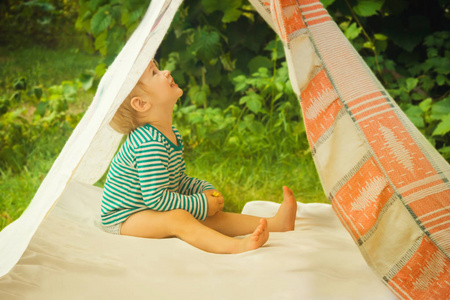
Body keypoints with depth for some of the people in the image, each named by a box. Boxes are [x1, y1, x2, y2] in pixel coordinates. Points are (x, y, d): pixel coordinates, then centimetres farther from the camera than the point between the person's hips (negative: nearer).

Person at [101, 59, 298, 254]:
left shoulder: (173, 135, 7)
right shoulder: (149, 143, -28)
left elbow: (179, 181, 19)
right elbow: (156, 198, -30)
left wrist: (205, 189, 0)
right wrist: (201, 203, -21)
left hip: (153, 211, 10)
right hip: (124, 219, -10)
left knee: (210, 217, -2)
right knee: (178, 218, -32)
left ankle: (274, 223, -8)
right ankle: (236, 246, -52)